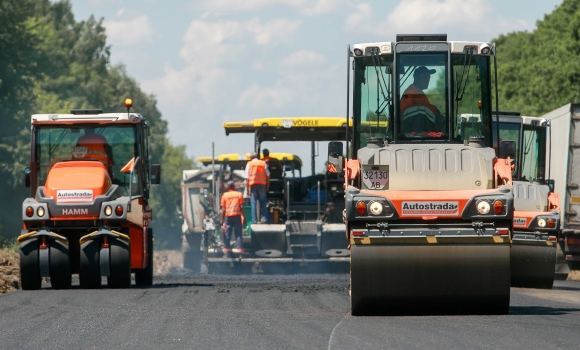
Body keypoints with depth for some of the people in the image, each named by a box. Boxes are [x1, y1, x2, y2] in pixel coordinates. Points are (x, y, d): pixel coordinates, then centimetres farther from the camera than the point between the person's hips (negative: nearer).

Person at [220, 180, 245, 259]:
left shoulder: (225, 195, 4)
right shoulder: (239, 194, 6)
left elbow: (223, 209, 1)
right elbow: (242, 207, -1)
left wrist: (221, 220, 3)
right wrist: (243, 217, 1)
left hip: (228, 217, -1)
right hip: (237, 216, 1)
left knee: (227, 236, 4)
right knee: (238, 235, 2)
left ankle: (227, 253, 0)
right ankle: (240, 253, -3)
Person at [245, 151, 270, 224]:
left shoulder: (249, 164, 3)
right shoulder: (263, 163, 8)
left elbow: (247, 178, 0)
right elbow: (268, 175, 6)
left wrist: (247, 188, 2)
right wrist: (268, 185, 13)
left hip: (252, 185, -1)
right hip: (262, 184, 1)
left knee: (253, 203, 2)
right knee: (263, 202, 8)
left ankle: (254, 220, -2)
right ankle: (264, 218, 0)